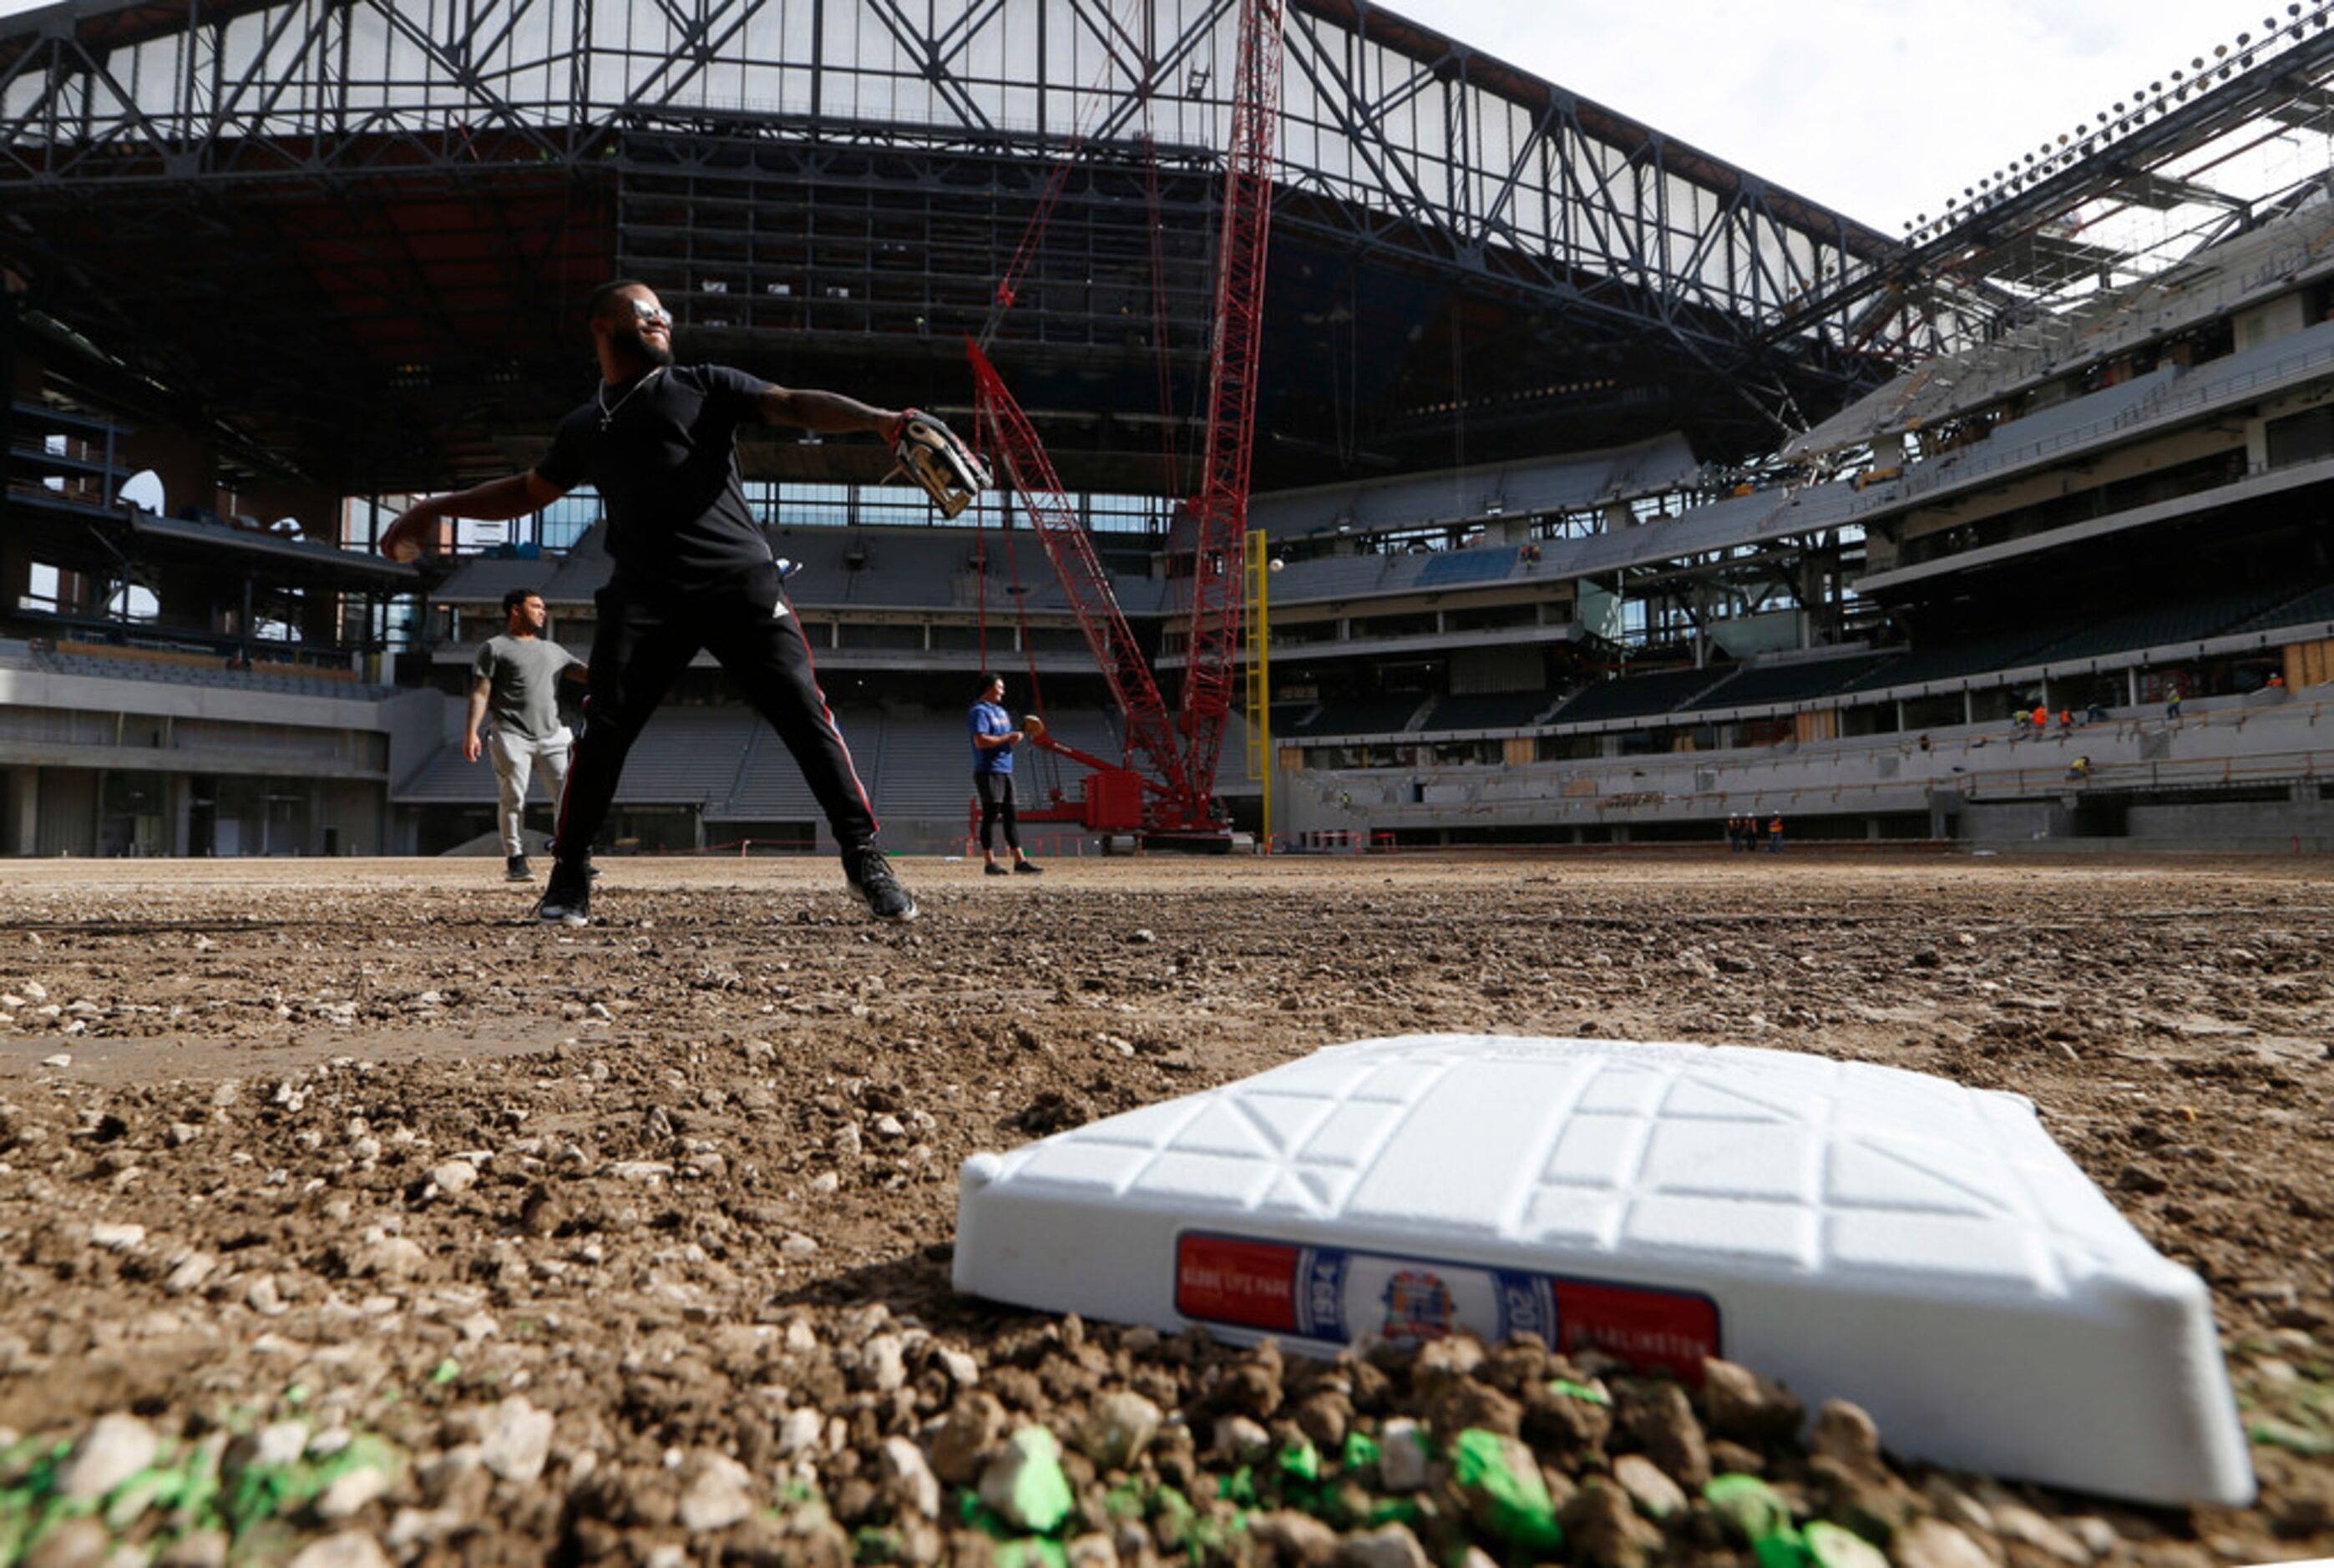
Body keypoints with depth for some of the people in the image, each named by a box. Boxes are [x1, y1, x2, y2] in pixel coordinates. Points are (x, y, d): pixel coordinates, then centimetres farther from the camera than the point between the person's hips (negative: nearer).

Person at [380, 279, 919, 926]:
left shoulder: (703, 384, 15)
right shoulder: (582, 426, 24)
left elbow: (795, 406, 1)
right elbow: (527, 490, 37)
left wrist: (877, 418, -15)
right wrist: (438, 506, 33)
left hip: (741, 580, -2)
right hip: (645, 594, 2)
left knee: (806, 714, -11)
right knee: (604, 727, -7)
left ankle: (865, 860, -6)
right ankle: (569, 877, 8)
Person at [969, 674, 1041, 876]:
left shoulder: (1001, 711, 22)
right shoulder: (979, 711, -8)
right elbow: (981, 741, -20)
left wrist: (1017, 735, 8)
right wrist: (1008, 737, -15)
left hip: (1006, 770, 9)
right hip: (989, 772, -9)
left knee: (1011, 816, 9)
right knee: (991, 816, -7)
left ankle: (1019, 860, 11)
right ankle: (989, 863, -3)